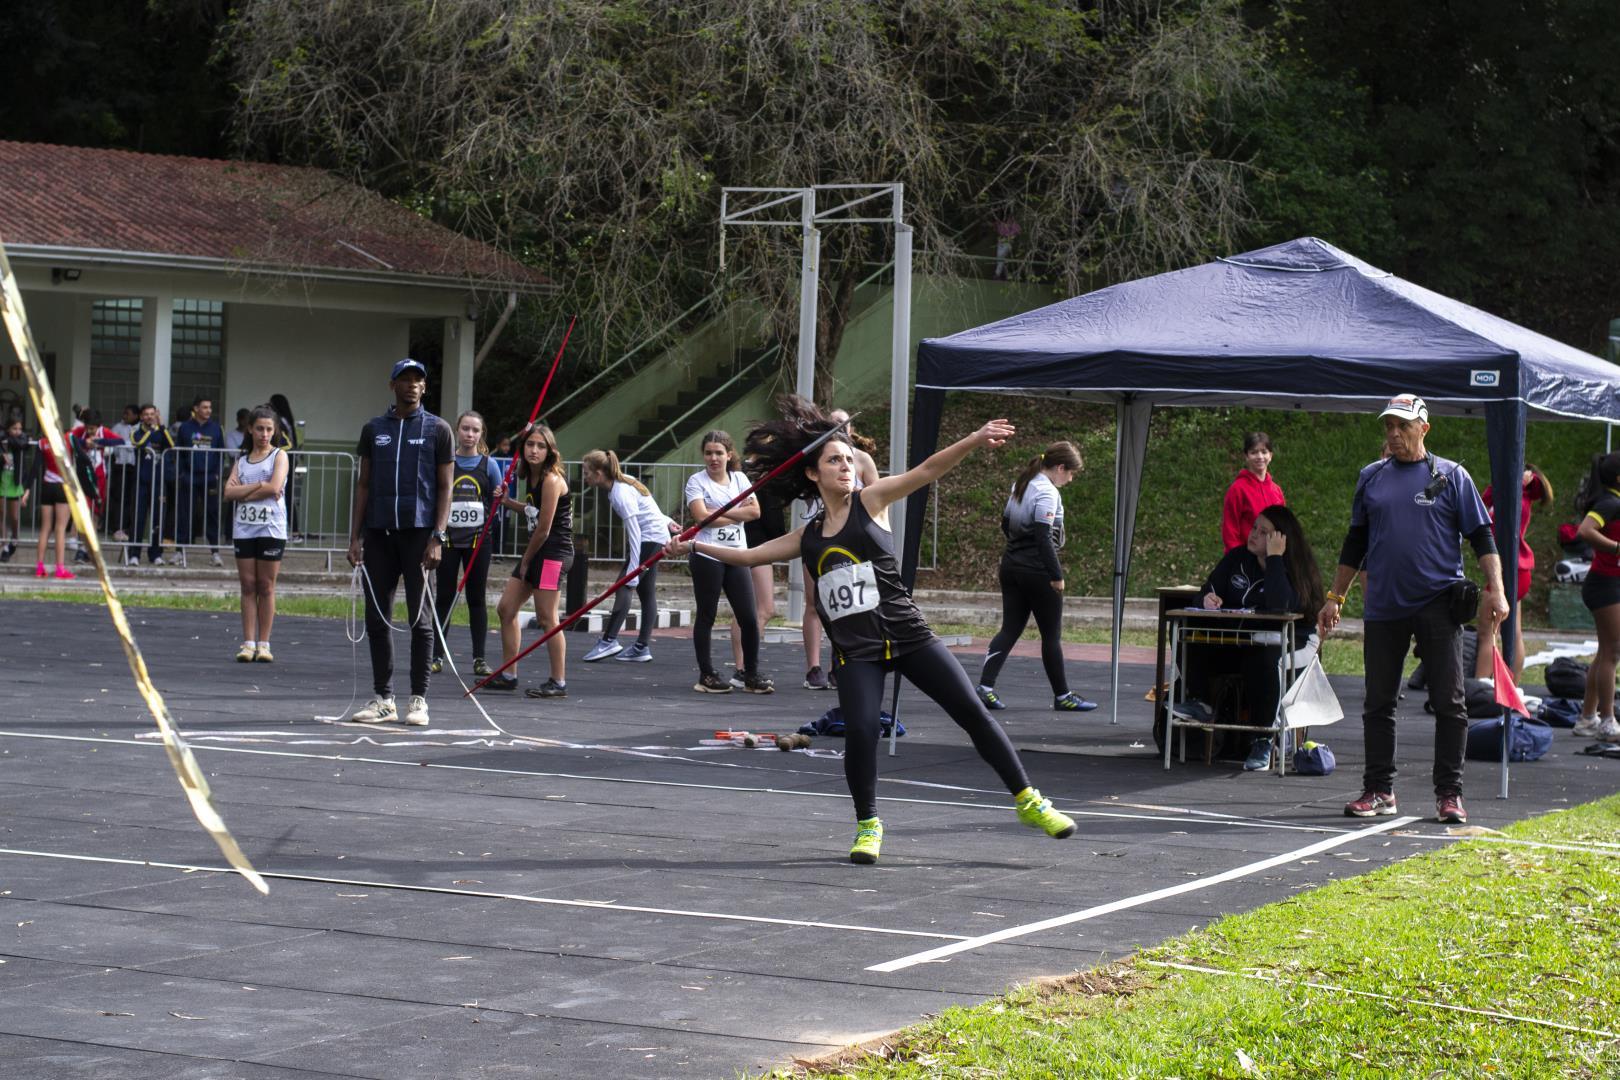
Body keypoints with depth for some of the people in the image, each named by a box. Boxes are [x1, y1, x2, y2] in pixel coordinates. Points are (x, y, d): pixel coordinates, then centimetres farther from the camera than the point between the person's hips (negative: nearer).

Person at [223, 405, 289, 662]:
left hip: (271, 528, -3)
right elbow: (229, 493, 1)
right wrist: (259, 485, -9)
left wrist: (243, 492, -6)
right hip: (244, 528, 3)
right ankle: (248, 643, 3)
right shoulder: (241, 461, 15)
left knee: (266, 586, 0)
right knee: (248, 585, 1)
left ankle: (263, 644, 3)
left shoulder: (279, 456, 4)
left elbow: (274, 488, -12)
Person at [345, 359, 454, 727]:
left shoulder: (437, 430, 4)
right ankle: (383, 699, 10)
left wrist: (437, 537, -9)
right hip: (378, 533, 4)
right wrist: (355, 536, 5)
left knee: (419, 617, -2)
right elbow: (363, 485, 14)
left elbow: (445, 487, 1)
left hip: (418, 533, -3)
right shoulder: (373, 429, 13)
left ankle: (418, 699, 3)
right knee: (377, 618, 3)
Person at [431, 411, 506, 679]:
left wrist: (500, 498, -12)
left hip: (478, 539, 0)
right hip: (449, 537, 0)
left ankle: (479, 659, 9)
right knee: (444, 597, 2)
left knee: (477, 598, 4)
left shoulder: (489, 465, 4)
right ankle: (437, 656, 8)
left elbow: (496, 506, 9)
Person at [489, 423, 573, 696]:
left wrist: (526, 560, -5)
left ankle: (559, 682, 0)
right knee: (506, 609, 10)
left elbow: (544, 529, -15)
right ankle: (508, 676, 18)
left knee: (546, 618, -8)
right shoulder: (531, 477, 10)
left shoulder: (551, 480, -17)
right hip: (535, 551, 10)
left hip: (553, 553, -10)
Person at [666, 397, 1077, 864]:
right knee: (861, 730, -17)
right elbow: (749, 555, 22)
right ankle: (868, 825, 7)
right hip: (855, 650, 2)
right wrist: (694, 547, 16)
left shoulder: (871, 501, 3)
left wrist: (975, 439, -20)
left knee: (973, 712, -5)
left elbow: (929, 470, -8)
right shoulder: (808, 537, 13)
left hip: (906, 636, -2)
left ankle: (1027, 800, 8)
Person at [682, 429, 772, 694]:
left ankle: (751, 675, 10)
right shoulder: (697, 481, -2)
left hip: (736, 556, 4)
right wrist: (738, 513, -6)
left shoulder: (739, 479, 11)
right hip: (708, 556, -4)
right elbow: (702, 516, -15)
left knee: (749, 618, 0)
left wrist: (720, 512, -10)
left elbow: (755, 511, -1)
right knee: (706, 616, 4)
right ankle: (706, 675, 12)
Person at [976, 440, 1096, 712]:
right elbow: (1043, 536, -23)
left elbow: (1006, 524, 21)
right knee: (1051, 634, 3)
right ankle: (1062, 696, 12)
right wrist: (1056, 574, -20)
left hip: (1012, 566, 8)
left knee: (1010, 629, 6)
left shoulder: (1021, 486, 12)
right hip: (1037, 572, -8)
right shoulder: (1047, 492, -16)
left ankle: (985, 686, -8)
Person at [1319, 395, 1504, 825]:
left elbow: (1481, 536, 2)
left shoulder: (1451, 476, 3)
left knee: (1449, 704, -3)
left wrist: (1496, 590, -10)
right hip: (1383, 607, 3)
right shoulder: (1371, 478, 12)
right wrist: (1334, 598, 17)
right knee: (1378, 704, 5)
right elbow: (1355, 543, 19)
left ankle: (1449, 794, 2)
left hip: (1438, 605, -3)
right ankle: (1379, 790, 13)